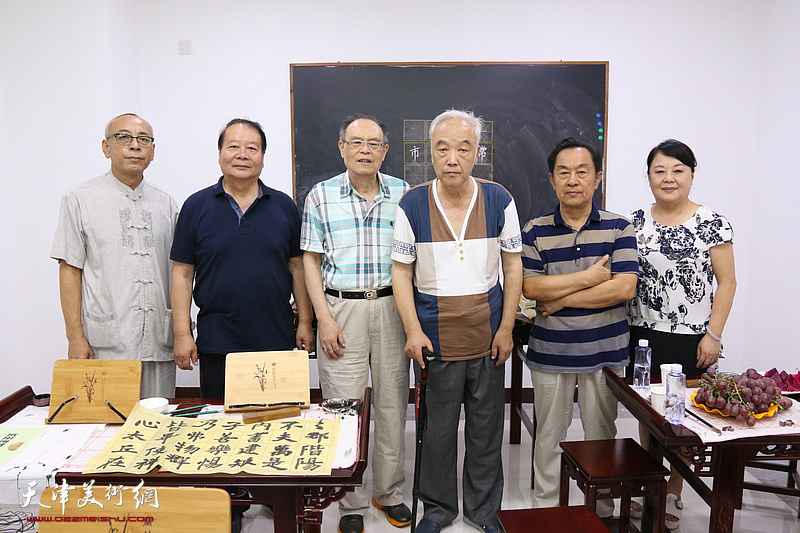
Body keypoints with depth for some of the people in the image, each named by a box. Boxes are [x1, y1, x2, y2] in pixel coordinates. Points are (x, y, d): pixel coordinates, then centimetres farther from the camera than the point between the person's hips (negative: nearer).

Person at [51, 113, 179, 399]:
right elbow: (69, 270, 0)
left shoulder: (166, 204, 13)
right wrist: (75, 337, -7)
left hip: (159, 343, 3)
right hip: (104, 344, -3)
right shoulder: (80, 199, 3)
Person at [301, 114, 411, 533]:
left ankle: (389, 491, 29)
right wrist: (324, 318, -6)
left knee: (392, 403, 10)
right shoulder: (321, 196, 2)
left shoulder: (403, 194, 5)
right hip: (341, 308, -1)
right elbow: (311, 261, 2)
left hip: (391, 306, 2)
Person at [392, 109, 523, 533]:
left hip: (488, 337, 1)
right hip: (436, 337, -1)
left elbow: (512, 266, 3)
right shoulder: (412, 204, -5)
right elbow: (401, 271, -1)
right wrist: (413, 330, -9)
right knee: (438, 429, 11)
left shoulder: (499, 200, -2)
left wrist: (506, 328, -1)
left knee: (486, 427, 13)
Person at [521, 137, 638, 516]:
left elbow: (624, 288, -14)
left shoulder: (619, 228, -2)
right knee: (549, 434, 13)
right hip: (549, 352, 0)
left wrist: (561, 299, -14)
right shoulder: (535, 231, -1)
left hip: (605, 352, 0)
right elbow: (530, 287, -12)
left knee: (602, 434, 14)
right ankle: (545, 508, 31)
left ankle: (602, 511, 33)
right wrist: (589, 277, -15)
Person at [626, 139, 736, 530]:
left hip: (690, 340, -3)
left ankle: (673, 494, 26)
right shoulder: (635, 222, 5)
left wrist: (713, 335, -9)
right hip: (643, 336, 3)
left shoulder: (712, 224, -5)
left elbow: (726, 282, -4)